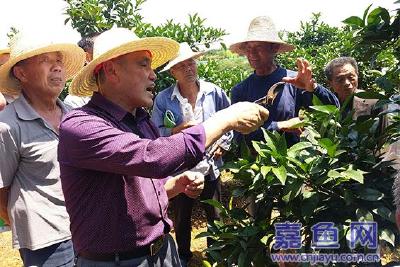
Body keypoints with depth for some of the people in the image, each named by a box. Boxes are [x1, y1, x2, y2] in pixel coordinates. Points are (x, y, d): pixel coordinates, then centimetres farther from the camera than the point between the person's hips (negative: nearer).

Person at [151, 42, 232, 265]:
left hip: (210, 168, 1)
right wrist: (175, 131, -26)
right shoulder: (163, 99, -9)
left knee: (216, 217, 17)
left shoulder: (214, 92, -5)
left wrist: (223, 144, -3)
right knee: (182, 218, 18)